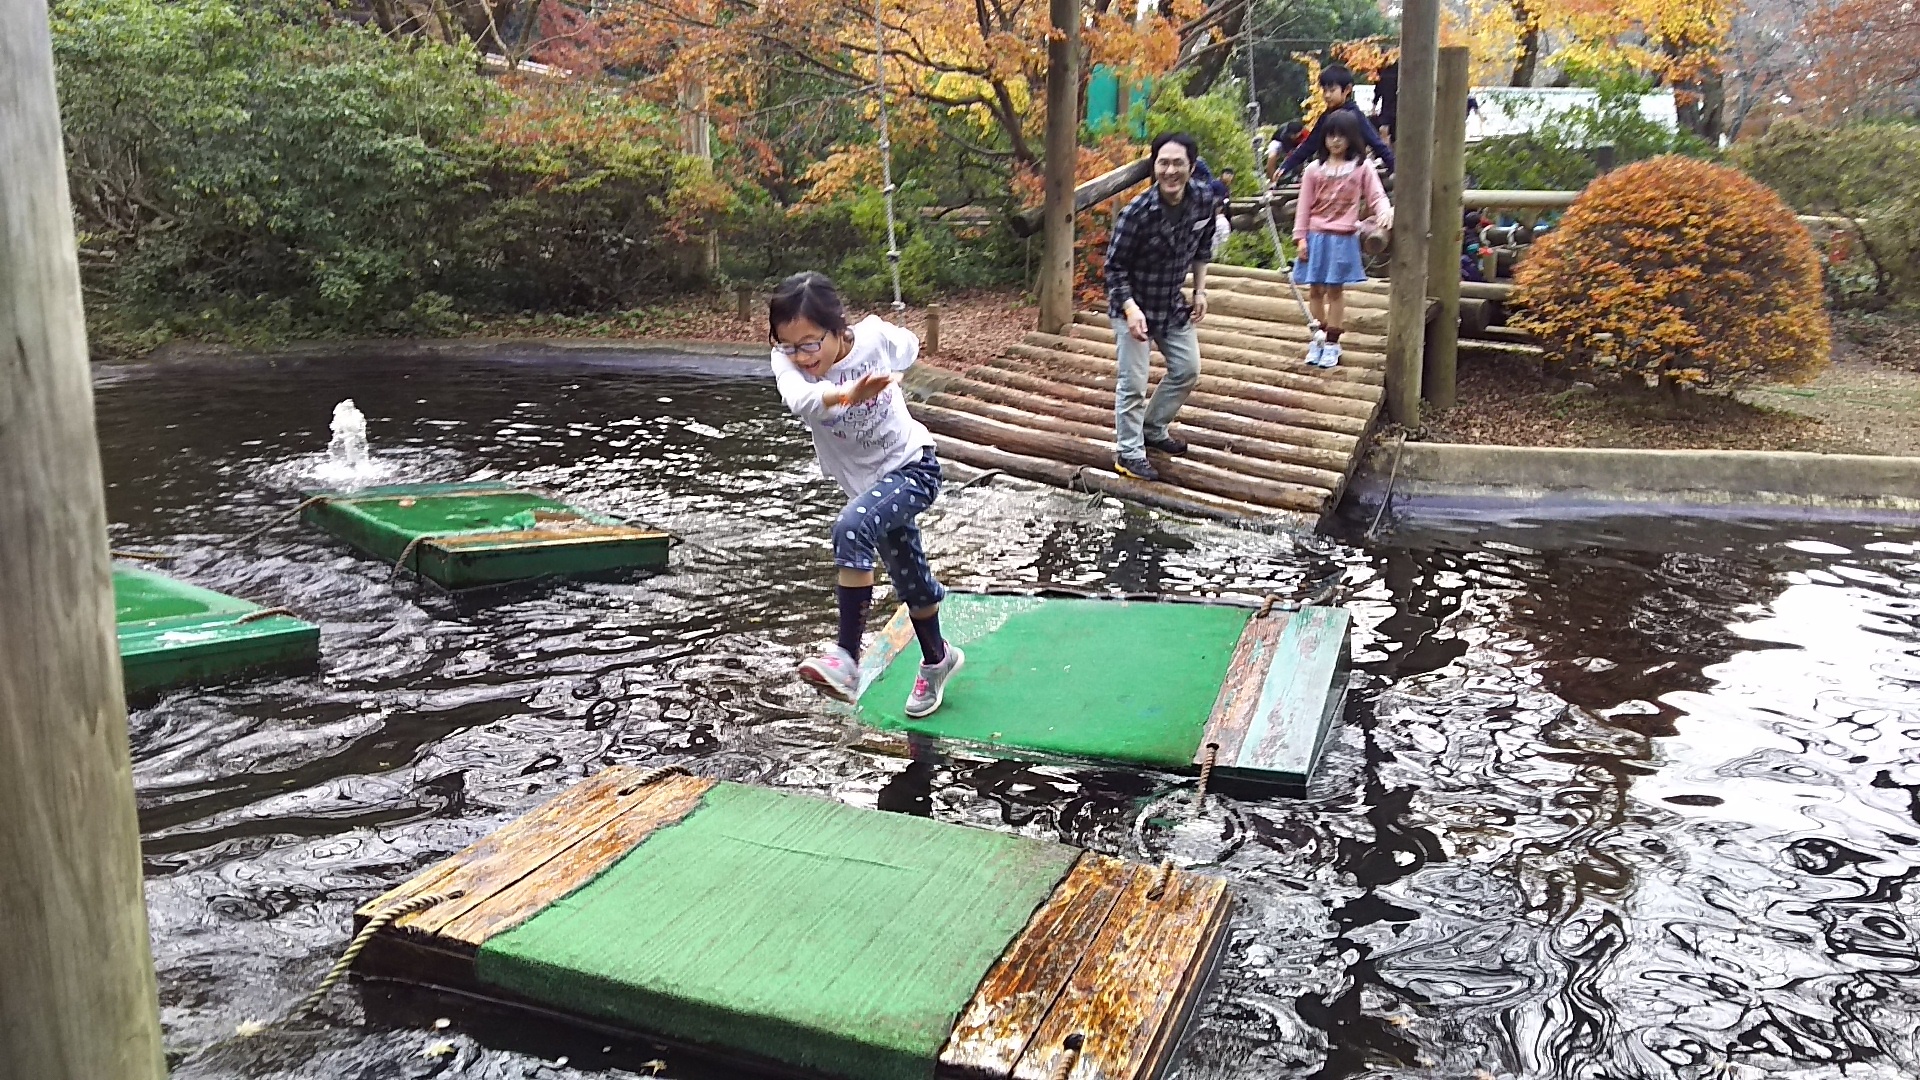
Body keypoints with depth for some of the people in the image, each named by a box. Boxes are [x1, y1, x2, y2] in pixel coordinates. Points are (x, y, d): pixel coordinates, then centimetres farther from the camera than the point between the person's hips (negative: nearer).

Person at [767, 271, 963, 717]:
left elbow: (910, 349, 1)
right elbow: (799, 399, -47)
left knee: (851, 528, -31)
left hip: (913, 467, -4)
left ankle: (847, 657, -30)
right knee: (910, 579, 20)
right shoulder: (787, 363, -22)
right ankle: (937, 658, 46)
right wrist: (845, 394, -64)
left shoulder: (875, 336, -24)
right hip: (867, 481, 4)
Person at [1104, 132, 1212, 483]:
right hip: (1133, 305, -6)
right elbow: (1115, 267, -20)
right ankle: (1129, 452, 12)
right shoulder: (1137, 212, -27)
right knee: (1133, 383, -3)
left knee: (1187, 370, 16)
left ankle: (1153, 429, 35)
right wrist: (1131, 309, -30)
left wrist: (1200, 290, 6)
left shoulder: (1203, 201, -11)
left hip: (1173, 304, 6)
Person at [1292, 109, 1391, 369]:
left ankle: (1332, 342, 12)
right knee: (1315, 289, 7)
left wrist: (1385, 211, -26)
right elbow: (1304, 206, 3)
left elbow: (1377, 197, -3)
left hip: (1343, 238, -2)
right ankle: (1317, 339, 20)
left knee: (1335, 289, 4)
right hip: (1316, 237, 2)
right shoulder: (1314, 169, 4)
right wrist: (1300, 238, -3)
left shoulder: (1361, 169, 1)